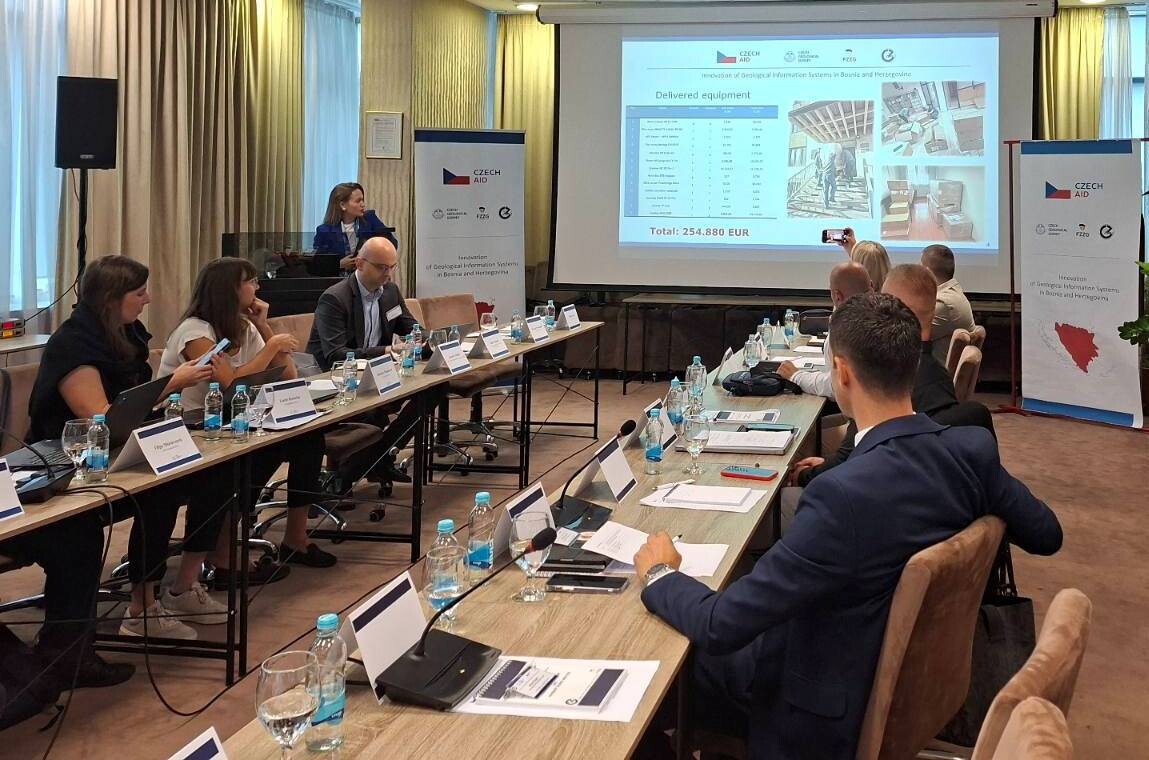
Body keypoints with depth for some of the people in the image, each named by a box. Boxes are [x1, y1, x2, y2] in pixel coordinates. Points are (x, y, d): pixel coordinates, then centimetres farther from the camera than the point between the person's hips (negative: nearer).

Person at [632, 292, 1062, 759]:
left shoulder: (845, 497, -36)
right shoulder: (973, 450, -15)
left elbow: (722, 627, -31)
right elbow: (1046, 535, 4)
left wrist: (659, 575, -11)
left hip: (839, 709, -7)